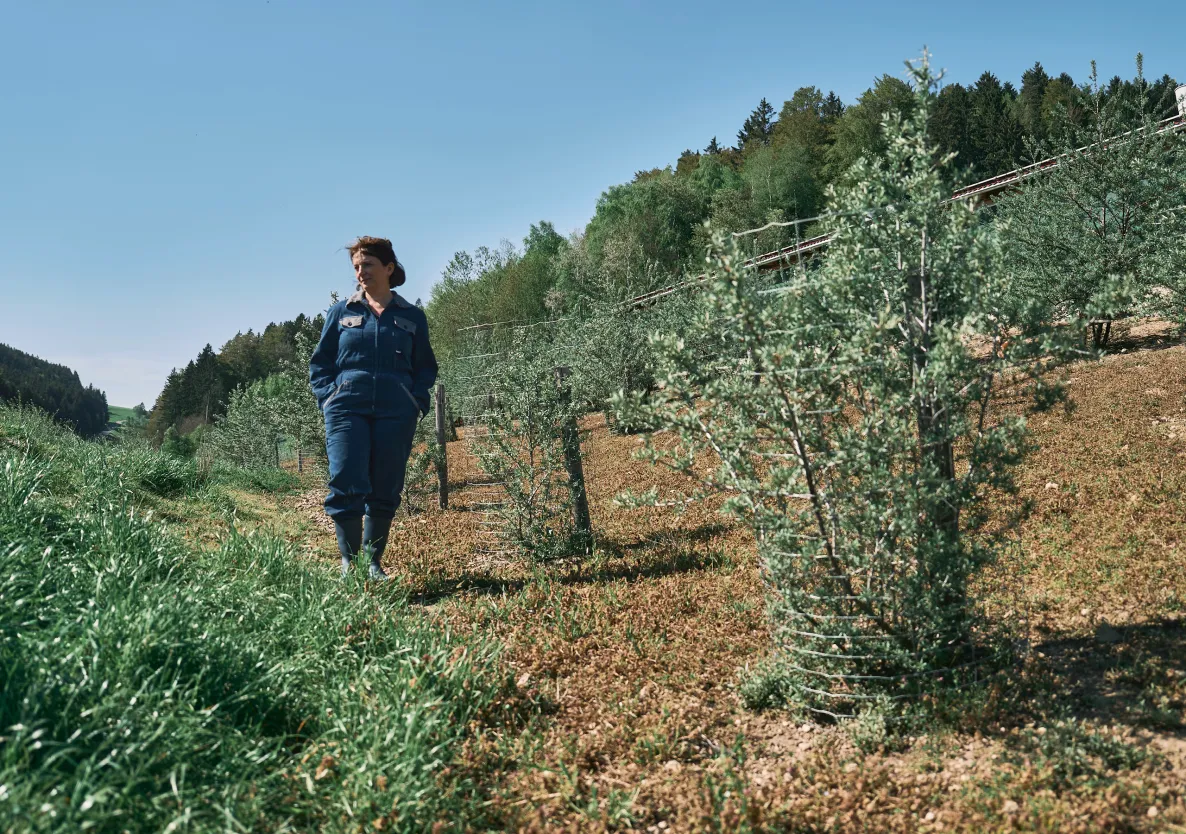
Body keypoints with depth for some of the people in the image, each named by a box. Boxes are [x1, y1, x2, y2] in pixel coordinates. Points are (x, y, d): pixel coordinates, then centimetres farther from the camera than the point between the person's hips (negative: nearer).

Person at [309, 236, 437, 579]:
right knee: (346, 486, -12)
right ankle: (348, 563, -2)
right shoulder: (342, 312, 11)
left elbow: (427, 368, 15)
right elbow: (319, 362, 14)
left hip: (396, 413, 1)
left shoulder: (412, 316, 11)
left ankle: (374, 562, 15)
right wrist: (329, 398, -1)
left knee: (385, 491, 3)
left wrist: (417, 401, -1)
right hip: (347, 408, -1)